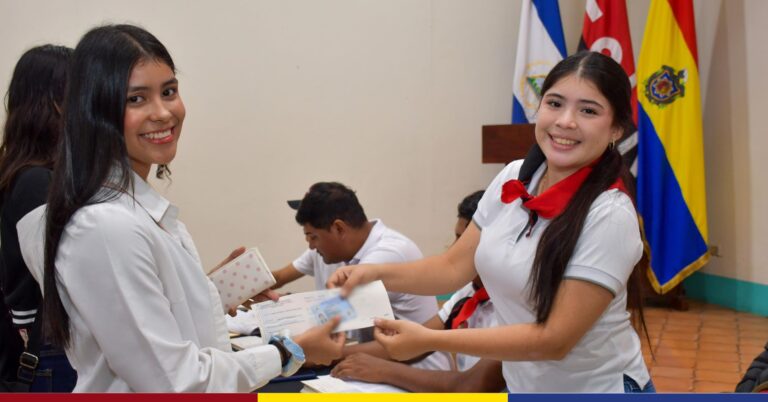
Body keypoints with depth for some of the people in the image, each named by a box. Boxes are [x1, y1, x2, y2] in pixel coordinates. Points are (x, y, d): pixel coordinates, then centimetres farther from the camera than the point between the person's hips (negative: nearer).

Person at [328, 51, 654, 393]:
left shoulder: (609, 216, -25)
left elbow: (556, 339, -26)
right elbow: (455, 267, 0)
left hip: (596, 389, -5)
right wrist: (376, 274, -16)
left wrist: (429, 341, -30)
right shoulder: (514, 178, -6)